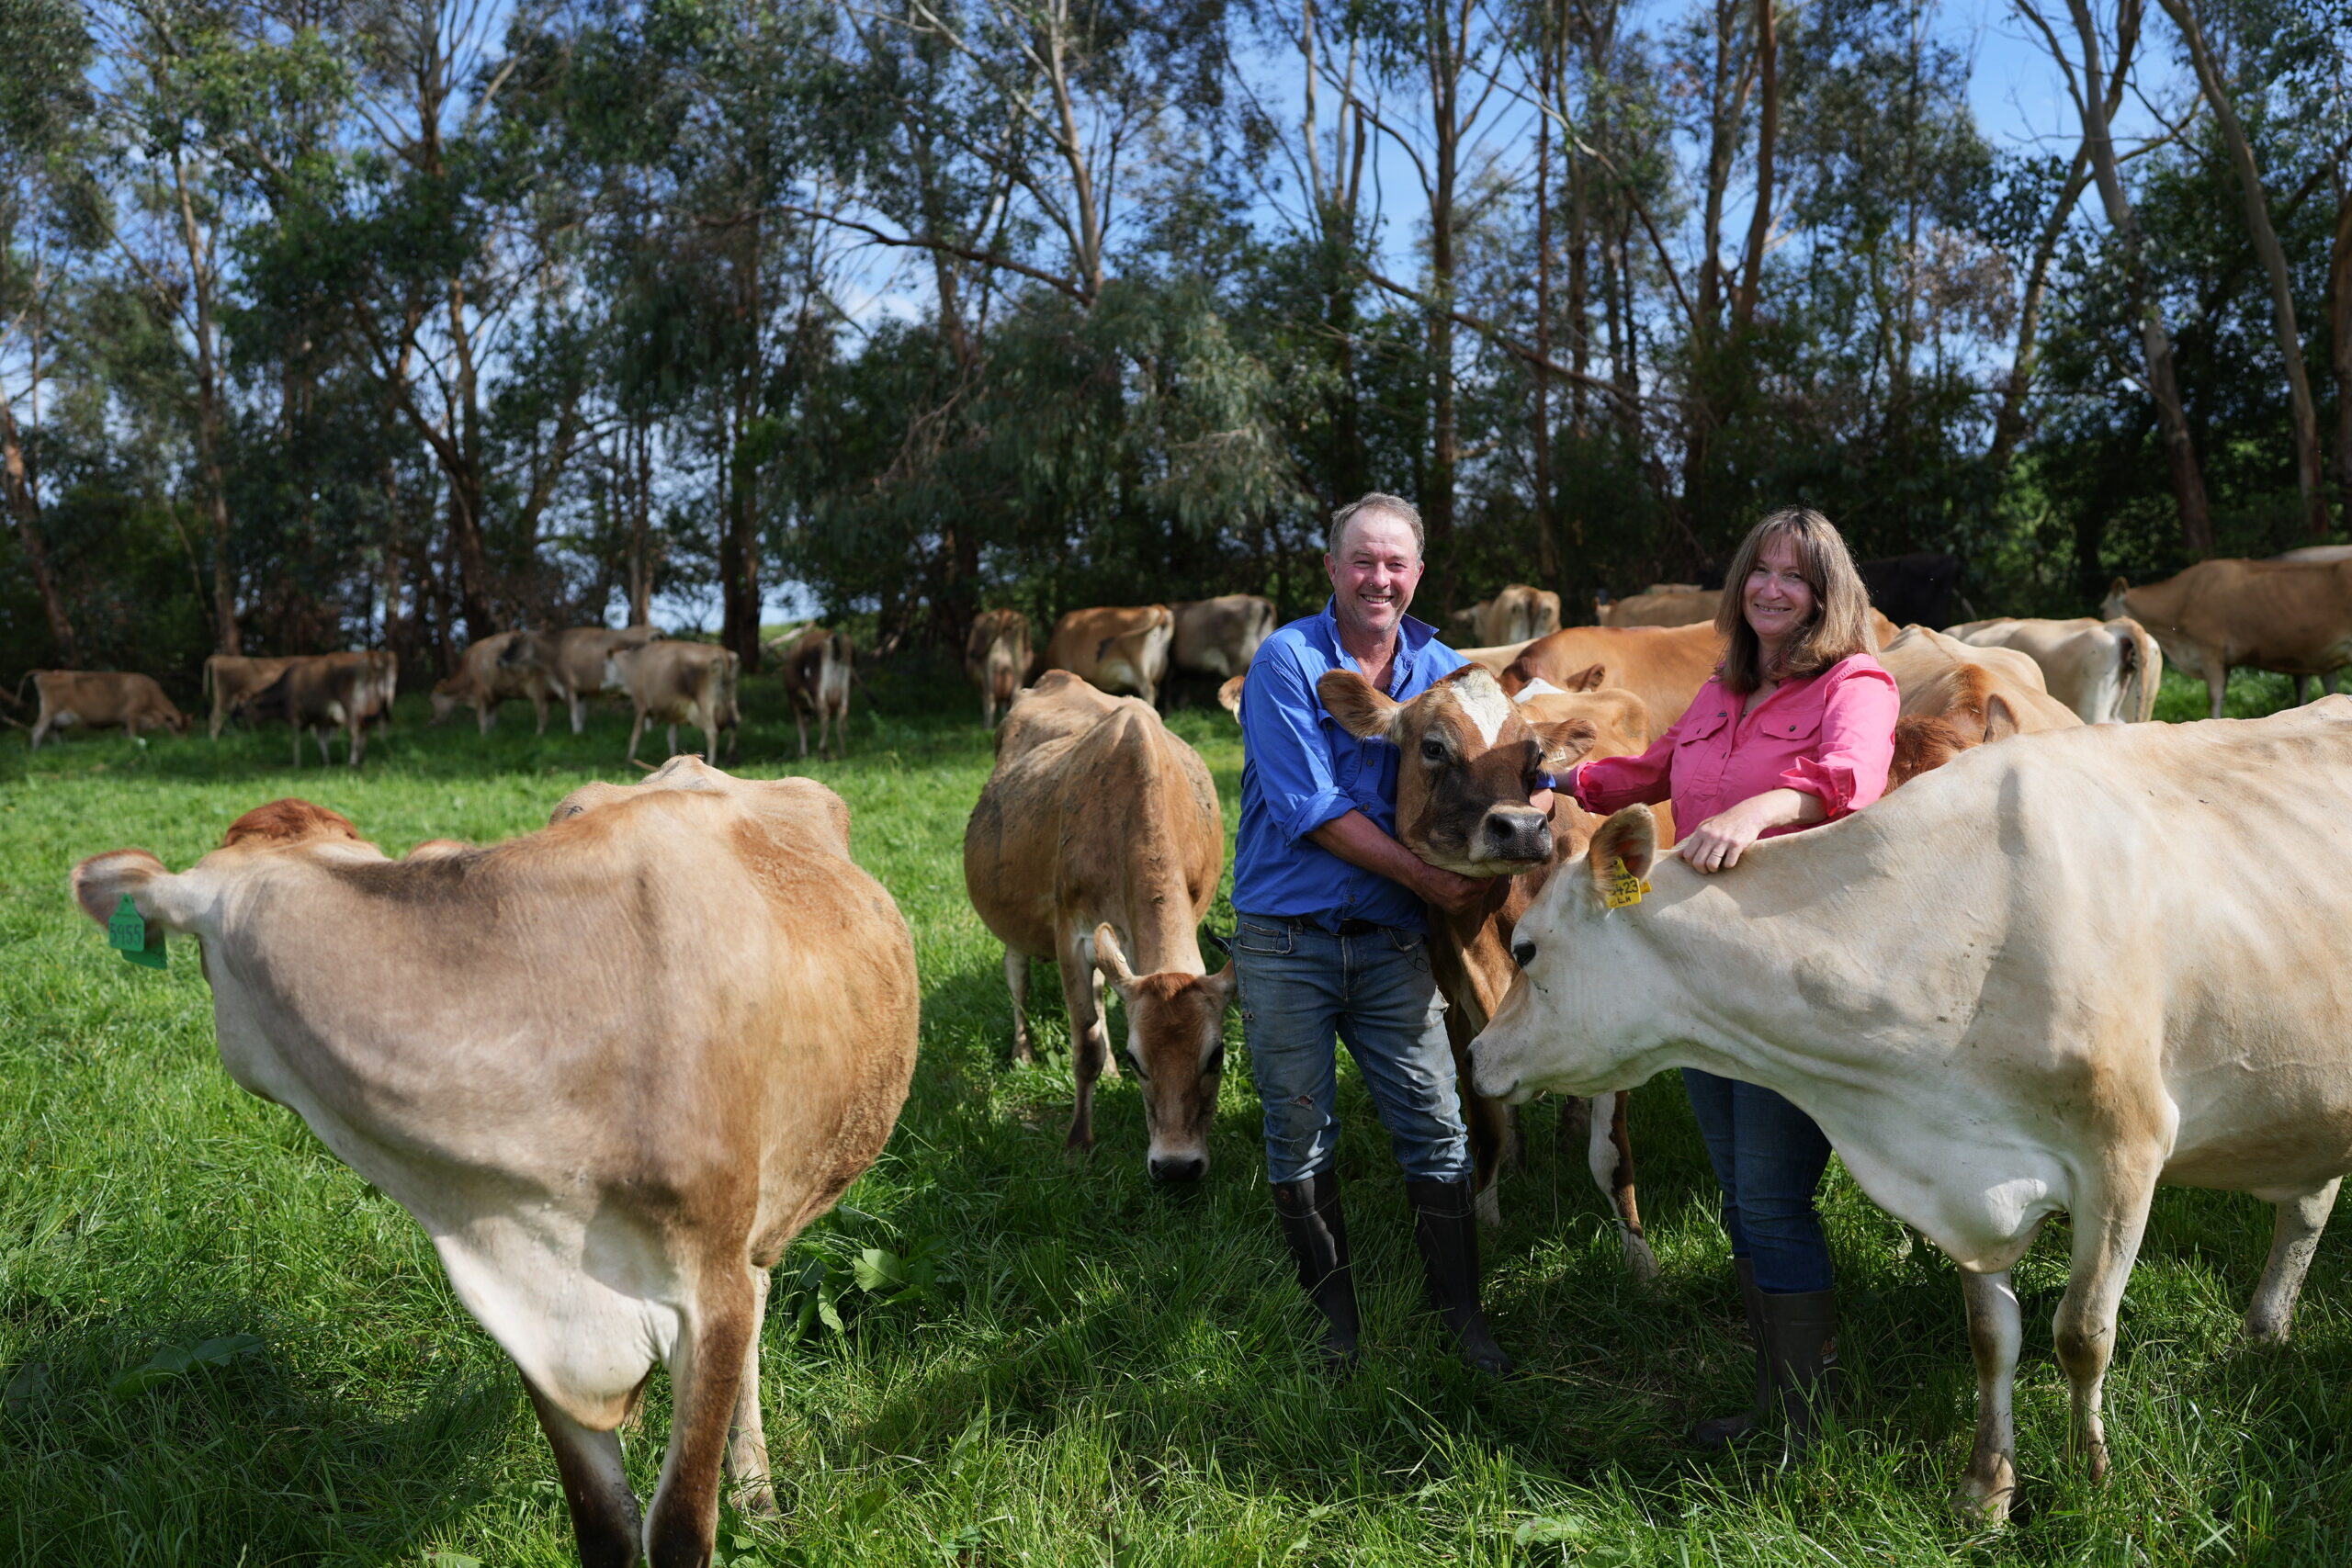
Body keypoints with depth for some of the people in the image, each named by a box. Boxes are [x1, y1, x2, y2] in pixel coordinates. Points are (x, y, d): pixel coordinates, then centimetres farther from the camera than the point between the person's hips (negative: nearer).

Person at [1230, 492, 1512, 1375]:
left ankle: (1459, 1309, 19)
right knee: (1300, 1133, 7)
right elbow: (1310, 808, -14)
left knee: (1435, 1127, 3)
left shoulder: (1443, 671, 7)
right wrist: (1424, 876, -14)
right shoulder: (1287, 661, -7)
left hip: (1391, 939, 3)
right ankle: (1334, 1311, 24)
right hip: (1284, 938, -3)